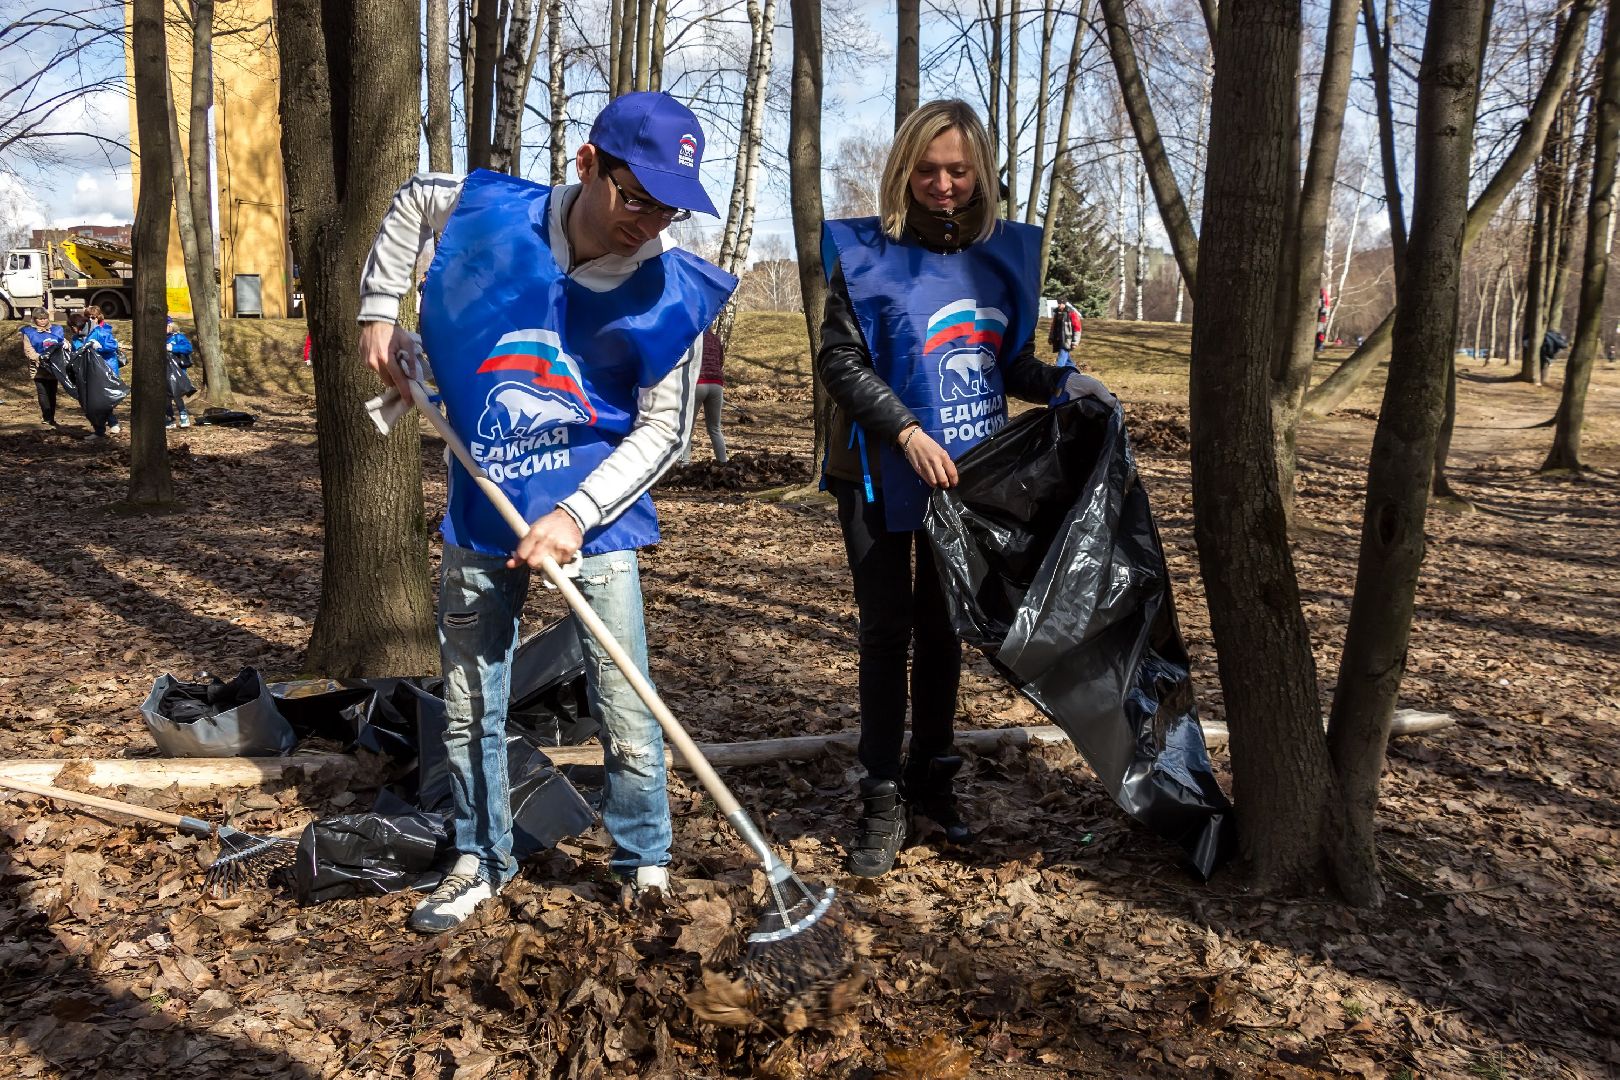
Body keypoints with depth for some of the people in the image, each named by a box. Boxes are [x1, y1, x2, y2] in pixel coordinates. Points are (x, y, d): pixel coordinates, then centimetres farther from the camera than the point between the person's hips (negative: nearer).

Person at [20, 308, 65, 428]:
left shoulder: (56, 331, 14)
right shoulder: (29, 332, 3)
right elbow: (28, 350, -6)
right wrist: (38, 357, -23)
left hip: (53, 367, 3)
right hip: (39, 368, -3)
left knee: (52, 394, 8)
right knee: (43, 393, -8)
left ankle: (51, 419, 15)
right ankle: (45, 419, -5)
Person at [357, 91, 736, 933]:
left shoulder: (673, 292, -16)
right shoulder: (490, 212, -10)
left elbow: (662, 428, -11)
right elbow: (412, 200, 13)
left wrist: (575, 513, -20)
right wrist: (378, 312, 8)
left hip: (593, 511, -2)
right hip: (482, 508, 3)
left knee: (627, 714, -1)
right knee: (469, 706, 13)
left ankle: (645, 868, 22)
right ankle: (481, 861, 34)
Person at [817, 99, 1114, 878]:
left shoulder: (1004, 253, 5)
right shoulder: (866, 252, -7)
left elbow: (1010, 363, 12)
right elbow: (838, 360, -11)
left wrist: (1062, 385, -7)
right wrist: (906, 431, -22)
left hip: (966, 474, 4)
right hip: (882, 476, -3)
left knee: (943, 629, 13)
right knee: (888, 630, 3)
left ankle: (932, 779, 27)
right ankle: (883, 799, 14)